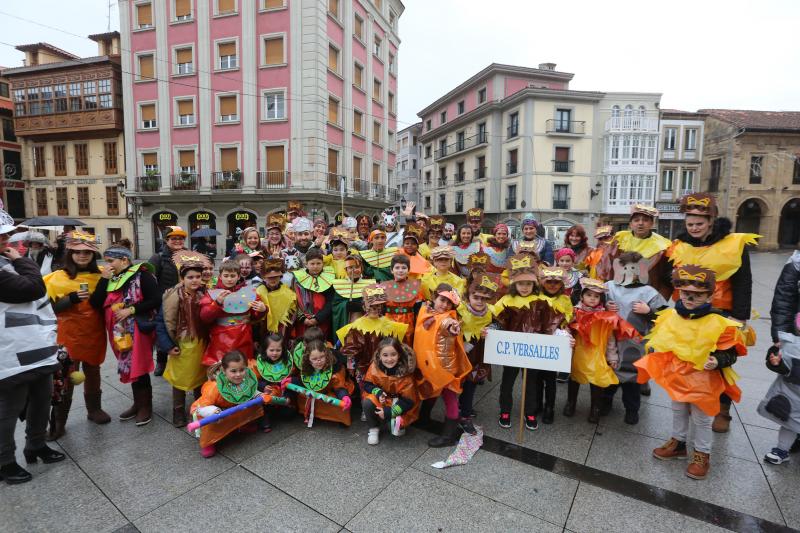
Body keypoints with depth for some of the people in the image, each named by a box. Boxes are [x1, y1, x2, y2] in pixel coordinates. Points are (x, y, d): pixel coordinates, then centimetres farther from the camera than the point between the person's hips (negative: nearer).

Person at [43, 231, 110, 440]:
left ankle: (94, 409, 31)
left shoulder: (100, 275, 3)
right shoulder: (58, 277, -6)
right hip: (69, 335, -3)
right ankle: (57, 423, 15)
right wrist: (72, 298, -24)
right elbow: (52, 308, -8)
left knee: (93, 372, 16)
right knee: (65, 378, 2)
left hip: (94, 334, 3)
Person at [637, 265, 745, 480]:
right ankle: (678, 443, 42)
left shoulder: (718, 324, -20)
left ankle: (702, 455, 33)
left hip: (702, 381, -4)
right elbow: (660, 341, 8)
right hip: (676, 377, 4)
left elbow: (730, 353, -13)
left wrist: (718, 361, -31)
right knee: (678, 412, 23)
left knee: (701, 419, 13)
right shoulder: (670, 316, -7)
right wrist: (653, 351, -7)